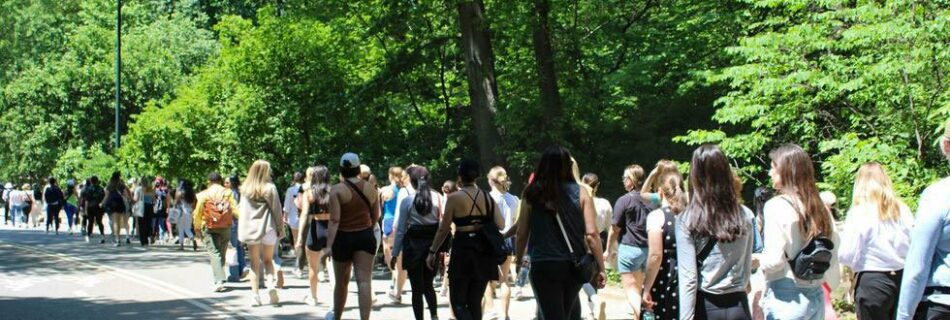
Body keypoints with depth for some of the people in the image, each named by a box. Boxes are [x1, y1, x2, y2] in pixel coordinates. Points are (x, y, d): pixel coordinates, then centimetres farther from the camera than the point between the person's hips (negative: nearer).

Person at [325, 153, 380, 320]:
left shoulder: (337, 190, -10)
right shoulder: (370, 188, 3)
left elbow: (334, 220, -17)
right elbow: (376, 216, 11)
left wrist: (329, 245, -19)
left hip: (344, 237, -2)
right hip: (366, 236, 2)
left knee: (342, 281, 15)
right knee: (364, 280, -5)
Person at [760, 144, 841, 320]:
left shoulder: (777, 206, -12)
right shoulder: (819, 208, 7)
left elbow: (774, 260, -16)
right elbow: (833, 254, 11)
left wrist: (757, 261, 2)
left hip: (785, 296, -6)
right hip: (816, 295, 6)